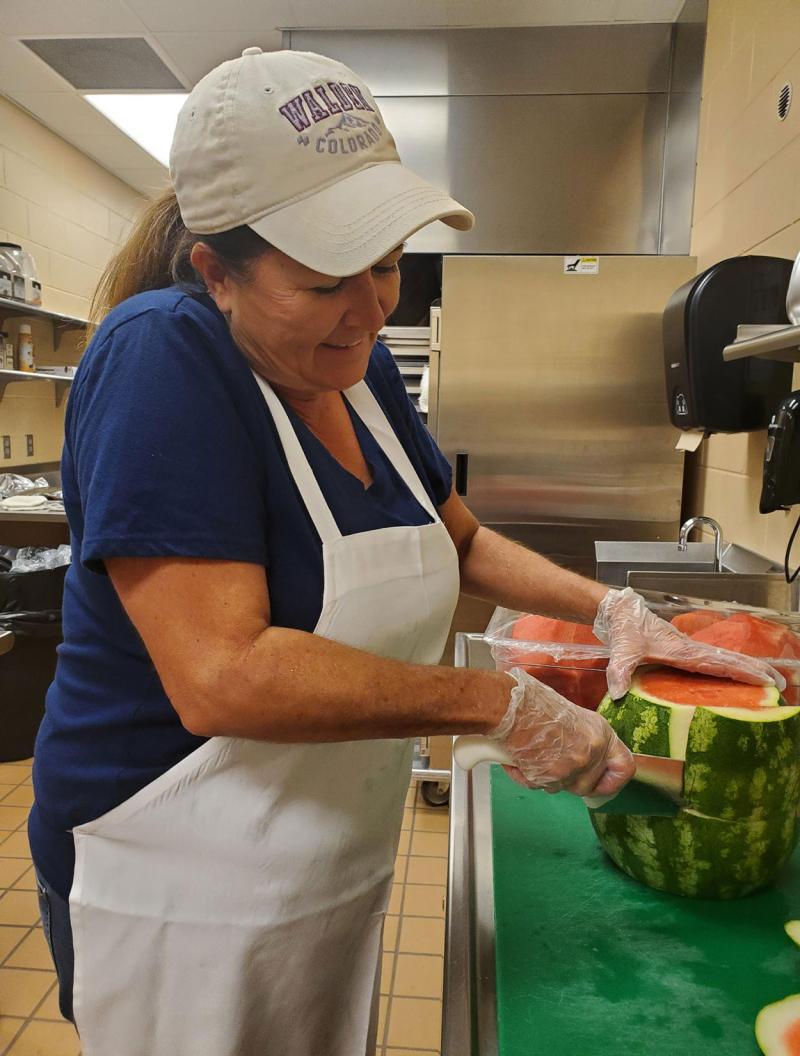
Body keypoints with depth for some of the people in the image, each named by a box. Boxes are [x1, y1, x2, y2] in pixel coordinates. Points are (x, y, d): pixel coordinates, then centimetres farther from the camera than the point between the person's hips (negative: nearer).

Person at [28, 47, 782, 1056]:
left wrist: (611, 607, -3)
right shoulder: (162, 356, -24)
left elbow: (461, 543, 11)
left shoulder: (361, 366, -2)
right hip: (187, 892, -6)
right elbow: (223, 678, -33)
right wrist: (503, 704, -26)